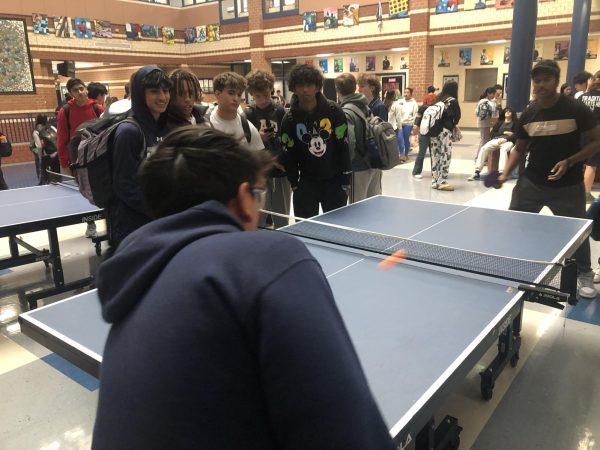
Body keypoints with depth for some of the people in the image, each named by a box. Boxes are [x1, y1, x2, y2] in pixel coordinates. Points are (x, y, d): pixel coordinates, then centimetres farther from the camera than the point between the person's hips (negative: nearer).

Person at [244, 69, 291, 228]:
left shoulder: (280, 111, 3)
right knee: (258, 219, -1)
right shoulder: (248, 114, -1)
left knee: (282, 220, 11)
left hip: (281, 169, 2)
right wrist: (258, 138, -18)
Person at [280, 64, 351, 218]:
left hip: (334, 180, 0)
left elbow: (343, 146, -5)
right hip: (307, 181, 1)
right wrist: (295, 183, -1)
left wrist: (346, 180, -6)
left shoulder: (334, 111, -7)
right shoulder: (290, 119, -5)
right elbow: (290, 155, 0)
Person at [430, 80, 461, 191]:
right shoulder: (452, 100, -3)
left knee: (436, 156, 8)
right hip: (444, 130, -6)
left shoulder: (438, 99, 13)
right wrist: (453, 125, 16)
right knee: (445, 156, -1)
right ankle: (442, 182, -1)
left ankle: (435, 181, 12)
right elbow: (457, 116, -2)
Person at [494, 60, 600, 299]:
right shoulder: (528, 115, -2)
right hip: (531, 182, 3)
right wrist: (505, 174, -6)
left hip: (568, 186, -3)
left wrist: (569, 162, -20)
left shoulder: (576, 109, -13)